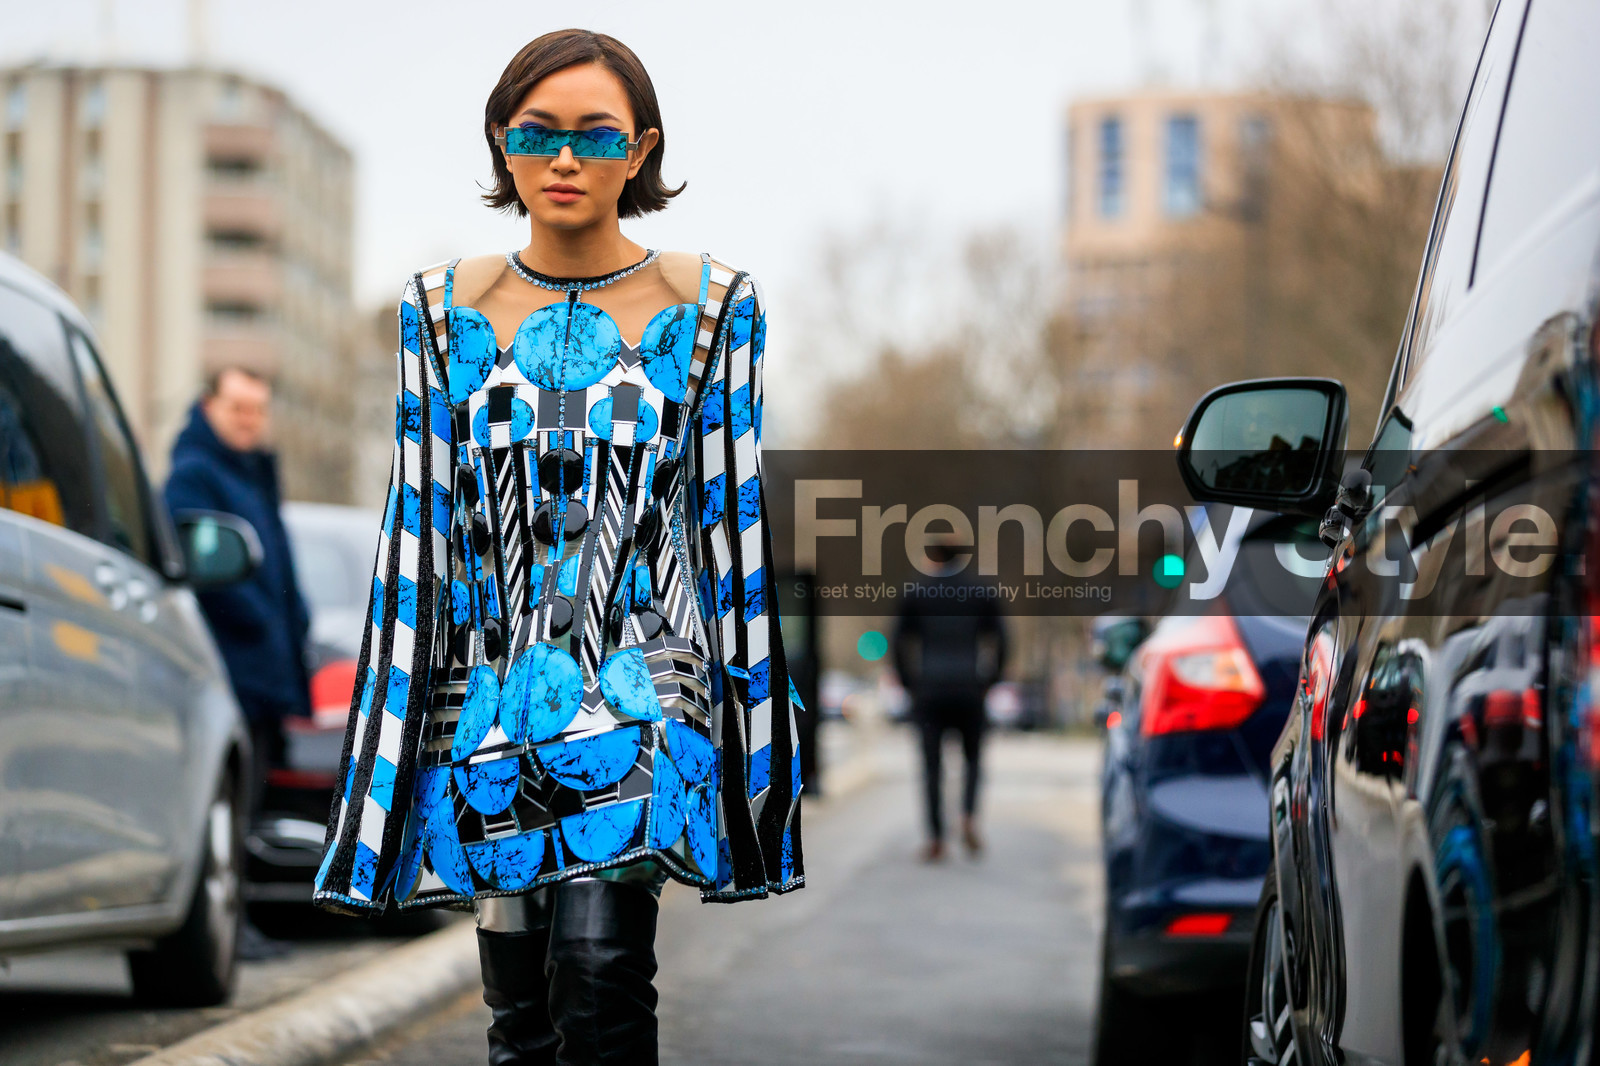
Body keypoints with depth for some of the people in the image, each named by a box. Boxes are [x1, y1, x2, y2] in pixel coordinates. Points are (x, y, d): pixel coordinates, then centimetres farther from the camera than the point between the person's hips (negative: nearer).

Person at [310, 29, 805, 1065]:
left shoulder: (711, 307, 3)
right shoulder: (445, 309, 7)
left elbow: (733, 516, 5)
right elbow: (420, 524, 9)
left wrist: (748, 717, 2)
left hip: (640, 680, -3)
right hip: (492, 689, 3)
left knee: (597, 962, -22)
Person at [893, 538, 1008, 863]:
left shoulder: (916, 596, 1)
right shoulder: (983, 595, 3)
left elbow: (900, 644, 0)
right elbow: (999, 643, 1)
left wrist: (910, 685, 9)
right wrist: (988, 682, 11)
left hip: (929, 692, -1)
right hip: (969, 691, 1)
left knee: (932, 765, 5)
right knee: (973, 758, 16)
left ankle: (936, 838, 0)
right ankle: (969, 818, -7)